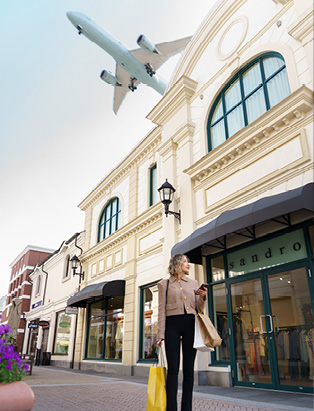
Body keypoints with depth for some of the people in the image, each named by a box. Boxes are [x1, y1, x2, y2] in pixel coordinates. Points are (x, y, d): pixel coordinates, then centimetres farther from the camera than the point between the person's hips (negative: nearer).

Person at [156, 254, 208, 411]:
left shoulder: (193, 283, 15)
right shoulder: (164, 284, 6)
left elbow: (199, 309, 15)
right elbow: (162, 310, 1)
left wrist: (203, 297, -6)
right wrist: (161, 334, -7)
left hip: (190, 324, 3)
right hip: (172, 324, -3)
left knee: (189, 368, 4)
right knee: (173, 368, -4)